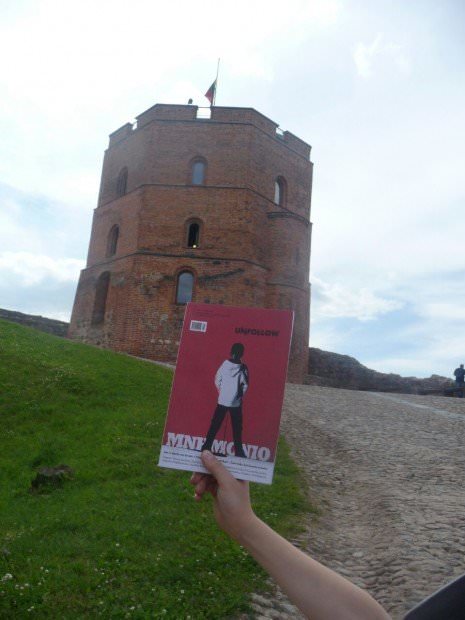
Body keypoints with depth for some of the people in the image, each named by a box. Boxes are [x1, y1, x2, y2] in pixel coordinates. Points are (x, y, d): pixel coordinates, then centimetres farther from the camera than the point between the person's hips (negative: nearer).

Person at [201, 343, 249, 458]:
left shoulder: (224, 365, -8)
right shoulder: (243, 369, -13)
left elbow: (217, 381, -1)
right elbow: (245, 386, -7)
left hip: (222, 401, 2)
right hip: (236, 403, -2)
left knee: (214, 425, 11)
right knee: (237, 428, 11)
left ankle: (206, 447, 14)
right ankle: (239, 451, 17)